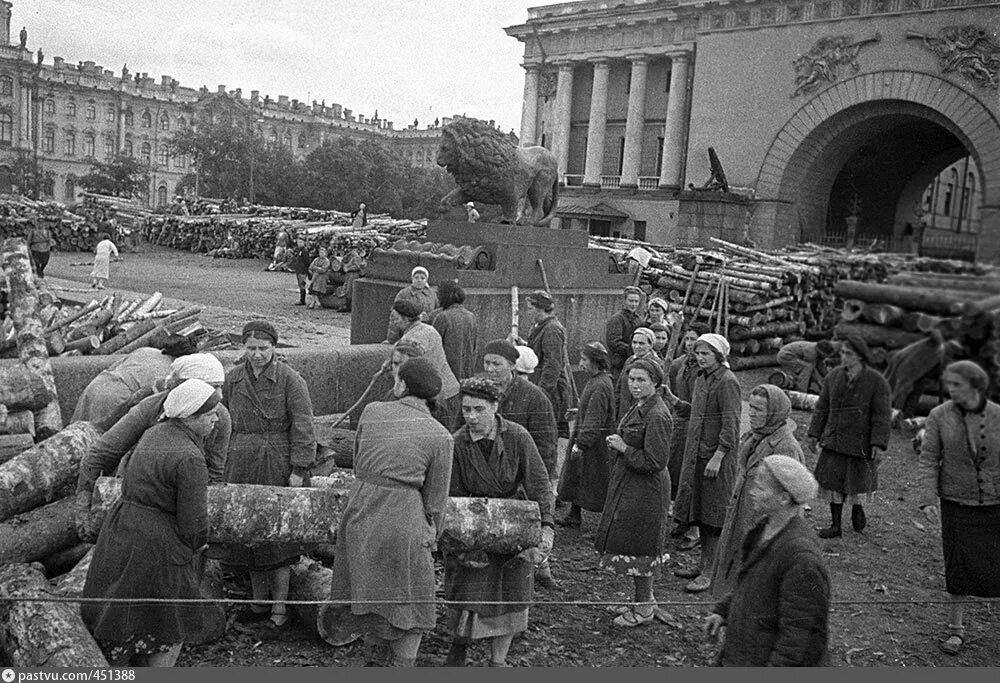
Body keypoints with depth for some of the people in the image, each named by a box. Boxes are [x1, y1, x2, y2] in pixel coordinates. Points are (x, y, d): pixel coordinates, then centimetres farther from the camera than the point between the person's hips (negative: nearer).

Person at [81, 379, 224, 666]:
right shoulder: (190, 459, -22)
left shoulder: (153, 434, 5)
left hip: (119, 534, 9)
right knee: (170, 631, 11)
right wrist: (196, 542, 3)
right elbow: (193, 522, -21)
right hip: (156, 547, -8)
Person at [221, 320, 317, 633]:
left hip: (278, 465, -5)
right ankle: (259, 602, 24)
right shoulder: (233, 379, 6)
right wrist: (223, 464, 14)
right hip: (242, 464, 5)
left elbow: (303, 427, -9)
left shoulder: (290, 380, -8)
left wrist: (299, 469, -12)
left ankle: (280, 609, 11)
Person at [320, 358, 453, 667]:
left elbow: (358, 465, 9)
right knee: (410, 602, 15)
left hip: (360, 514, 4)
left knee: (369, 593, 23)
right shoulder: (440, 437, -8)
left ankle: (374, 657, 38)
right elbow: (436, 498, -1)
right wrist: (431, 536, 13)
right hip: (403, 522, -4)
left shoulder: (371, 412, 0)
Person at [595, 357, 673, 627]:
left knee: (637, 549, 1)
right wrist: (616, 443, 8)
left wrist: (623, 447, -17)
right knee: (639, 547, 18)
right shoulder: (639, 407, 9)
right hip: (628, 486, 10)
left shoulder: (657, 416, -21)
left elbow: (655, 461, -23)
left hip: (643, 490, -10)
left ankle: (643, 609, 16)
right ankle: (646, 600, 33)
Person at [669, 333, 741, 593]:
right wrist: (674, 401, 8)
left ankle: (710, 572, 5)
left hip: (717, 457, -9)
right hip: (696, 454, 9)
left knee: (714, 515, -2)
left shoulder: (727, 382, -14)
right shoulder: (701, 378, 13)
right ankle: (703, 563, 27)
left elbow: (731, 424, -18)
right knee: (700, 510, 15)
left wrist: (717, 457, -22)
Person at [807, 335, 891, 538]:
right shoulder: (834, 376, 3)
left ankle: (857, 508, 41)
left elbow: (882, 415, -10)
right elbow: (822, 407, 10)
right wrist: (814, 434, 7)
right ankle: (835, 525, 16)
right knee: (833, 480, 5)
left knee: (859, 480, 9)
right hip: (834, 439, 3)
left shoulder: (876, 382, -9)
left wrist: (878, 444, -16)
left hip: (861, 442, -3)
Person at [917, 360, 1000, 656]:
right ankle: (956, 629, 15)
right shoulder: (938, 416, -7)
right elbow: (929, 461, -6)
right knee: (958, 566, -1)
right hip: (956, 503, 0)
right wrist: (928, 501, -16)